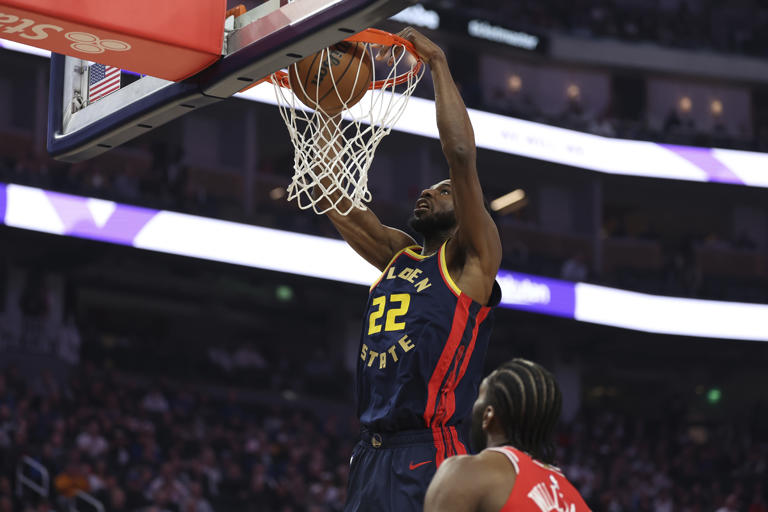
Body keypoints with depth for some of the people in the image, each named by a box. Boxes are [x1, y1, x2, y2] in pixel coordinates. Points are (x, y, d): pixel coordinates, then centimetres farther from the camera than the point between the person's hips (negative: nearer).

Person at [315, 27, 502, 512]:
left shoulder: (472, 260, 2)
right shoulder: (398, 255, 21)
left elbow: (462, 155, -10)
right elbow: (334, 199, 21)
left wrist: (438, 63, -5)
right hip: (372, 455, 7)